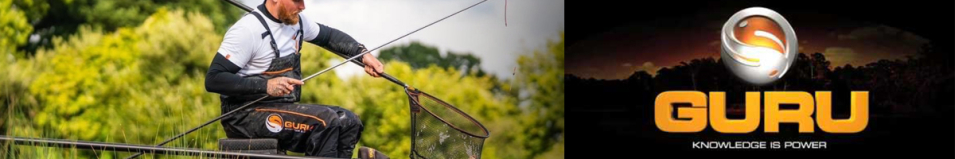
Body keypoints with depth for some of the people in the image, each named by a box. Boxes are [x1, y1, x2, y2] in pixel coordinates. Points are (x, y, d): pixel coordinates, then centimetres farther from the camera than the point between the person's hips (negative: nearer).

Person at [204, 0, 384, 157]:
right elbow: (213, 79, -21)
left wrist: (363, 54, 9)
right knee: (325, 120, -25)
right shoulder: (247, 30, -18)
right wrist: (265, 85, -31)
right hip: (246, 114, -9)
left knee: (349, 122, -2)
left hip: (282, 107, 9)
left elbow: (330, 35, 27)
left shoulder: (296, 21, 8)